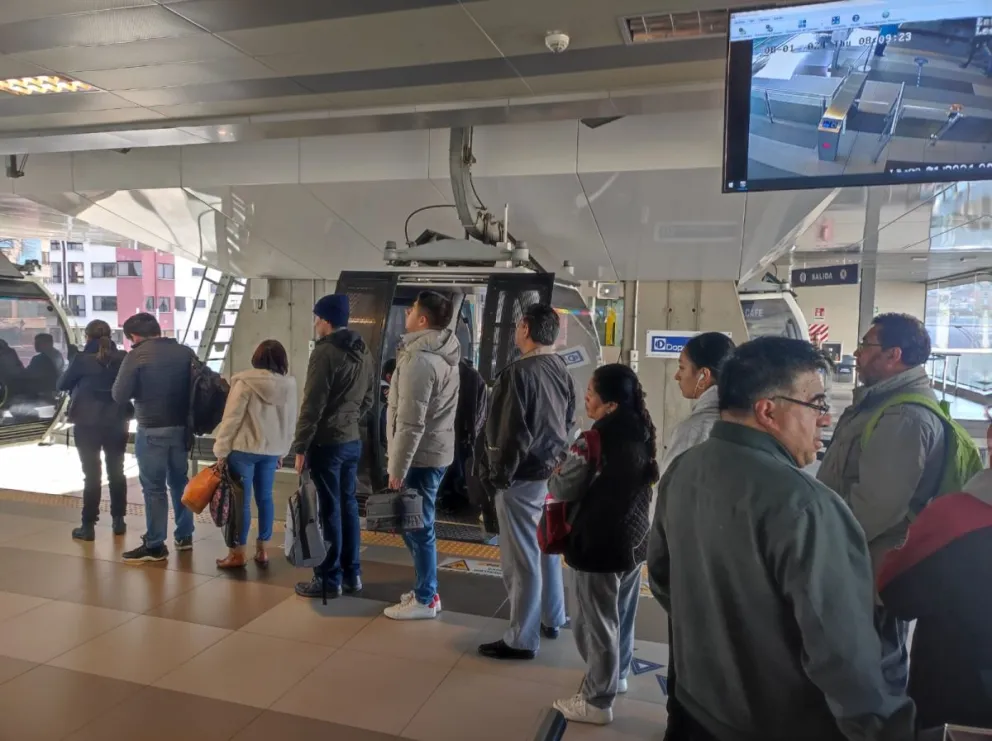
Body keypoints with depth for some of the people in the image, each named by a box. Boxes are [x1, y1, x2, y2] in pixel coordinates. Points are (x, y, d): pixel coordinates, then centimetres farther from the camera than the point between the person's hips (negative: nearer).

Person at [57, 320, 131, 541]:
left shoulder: (82, 359, -10)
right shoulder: (123, 358, -1)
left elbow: (62, 384, 3)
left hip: (87, 423, -3)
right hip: (117, 422, 3)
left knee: (92, 474, 3)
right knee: (116, 472, 13)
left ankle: (88, 526, 8)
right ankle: (119, 521, 19)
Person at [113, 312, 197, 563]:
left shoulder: (137, 355, -9)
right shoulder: (185, 352, 4)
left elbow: (120, 395, -8)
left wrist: (141, 388, 8)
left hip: (152, 430, -5)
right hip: (181, 427, 5)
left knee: (154, 487, 3)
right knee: (179, 481, 17)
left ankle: (155, 545, 8)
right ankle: (184, 536, 25)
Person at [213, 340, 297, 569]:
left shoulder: (245, 382, -11)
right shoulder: (289, 385, 2)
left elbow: (232, 419, -11)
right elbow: (291, 422, 9)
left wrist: (221, 450, -3)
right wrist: (283, 451, 19)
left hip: (244, 448, -4)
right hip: (272, 451, 4)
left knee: (242, 500, 2)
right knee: (265, 498, 12)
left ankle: (238, 553, 8)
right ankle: (262, 550, 17)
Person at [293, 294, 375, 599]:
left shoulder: (325, 352, -15)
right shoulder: (363, 352, 10)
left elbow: (312, 405, -17)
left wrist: (300, 447, -12)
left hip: (326, 442, -8)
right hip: (352, 440, 8)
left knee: (329, 510, 0)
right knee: (348, 506, 13)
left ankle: (330, 579, 9)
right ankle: (352, 574, 21)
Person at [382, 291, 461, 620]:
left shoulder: (419, 359, -20)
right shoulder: (444, 354, 10)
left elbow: (411, 423, -23)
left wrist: (398, 469, -19)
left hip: (420, 456, -10)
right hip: (436, 452, 10)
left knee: (416, 527, 1)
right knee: (420, 525, 18)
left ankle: (425, 599, 13)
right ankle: (426, 590, 29)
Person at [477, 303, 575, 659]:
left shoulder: (519, 372, -20)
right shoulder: (562, 371, 6)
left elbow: (512, 432, -21)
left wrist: (499, 474, -10)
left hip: (523, 476, -9)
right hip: (551, 472, 9)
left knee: (521, 559, 1)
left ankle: (521, 640, 12)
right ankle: (552, 619, 36)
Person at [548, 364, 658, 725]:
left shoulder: (594, 441, -23)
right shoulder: (643, 434, -1)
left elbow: (562, 489, -14)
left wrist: (554, 476, 7)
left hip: (600, 544, -8)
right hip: (634, 540, 8)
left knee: (597, 622, 8)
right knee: (621, 615, 24)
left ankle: (596, 701, 22)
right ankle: (617, 675, 44)